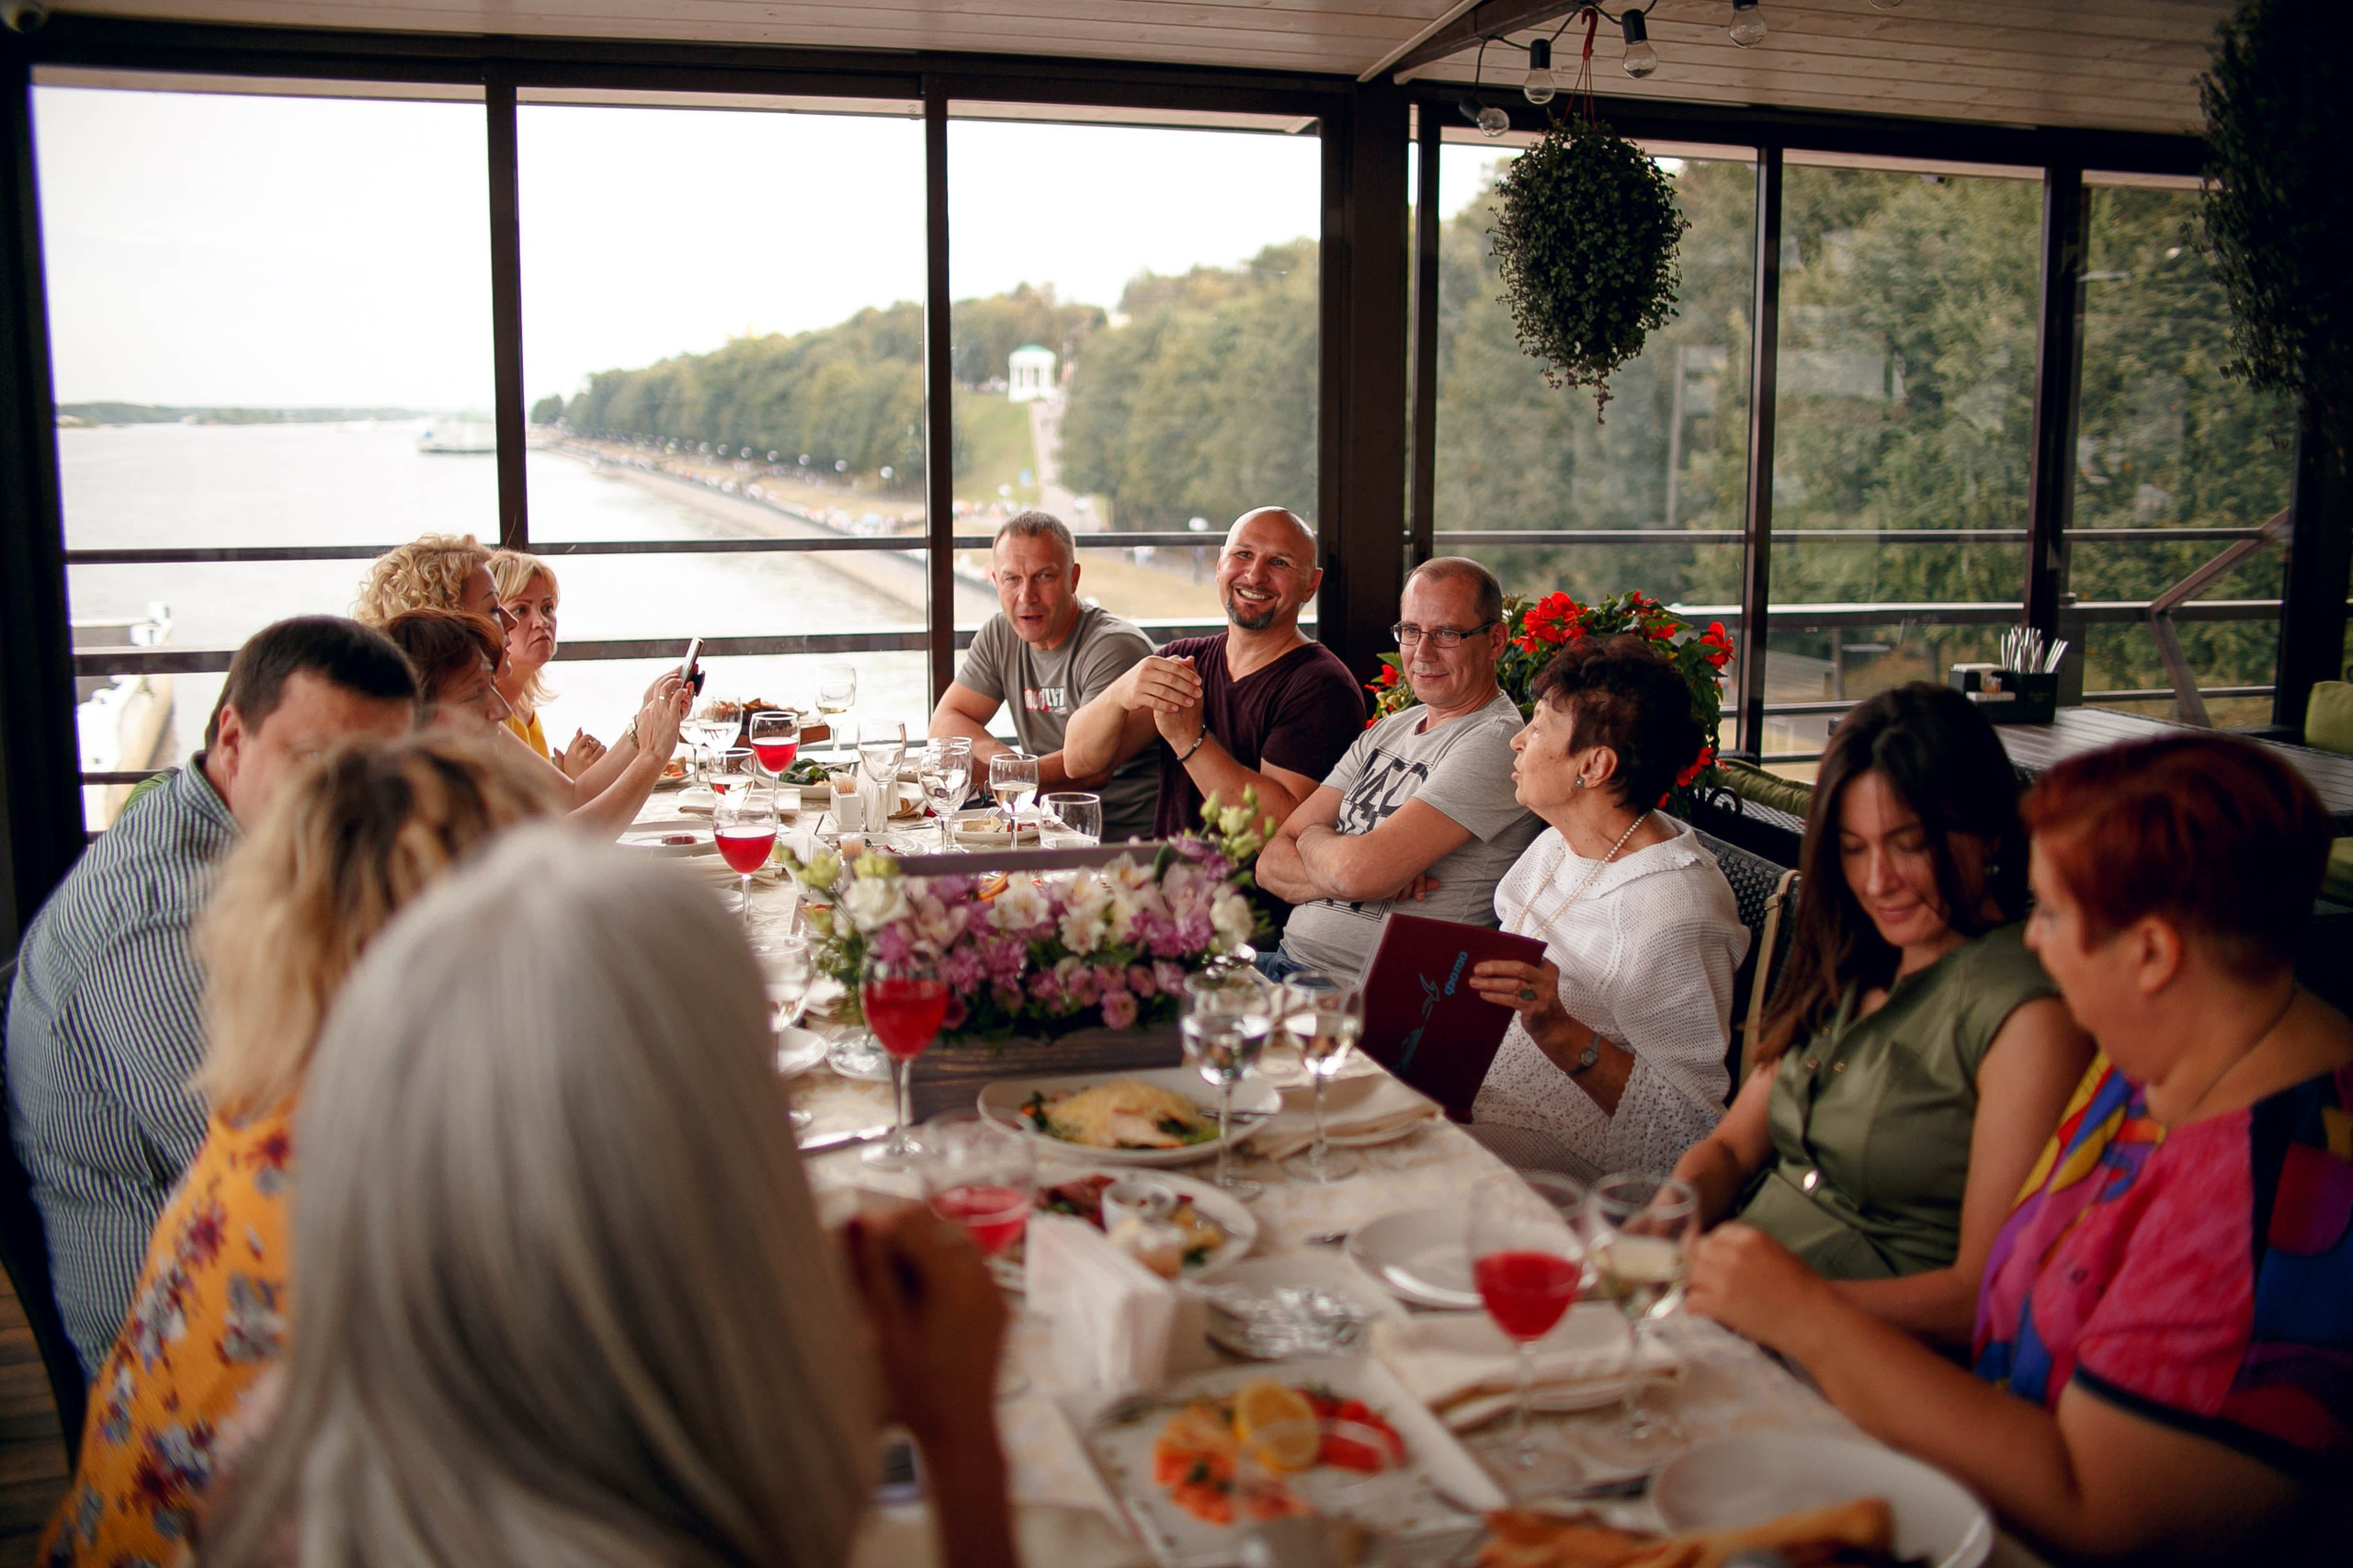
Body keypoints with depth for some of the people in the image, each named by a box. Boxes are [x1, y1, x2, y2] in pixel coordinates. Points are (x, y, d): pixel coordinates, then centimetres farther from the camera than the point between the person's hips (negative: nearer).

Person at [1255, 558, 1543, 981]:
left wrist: (1312, 837, 2)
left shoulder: (1496, 743, -11)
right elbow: (1271, 863, 8)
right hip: (1288, 958, 8)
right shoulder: (1387, 731, 15)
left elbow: (1357, 871, -21)